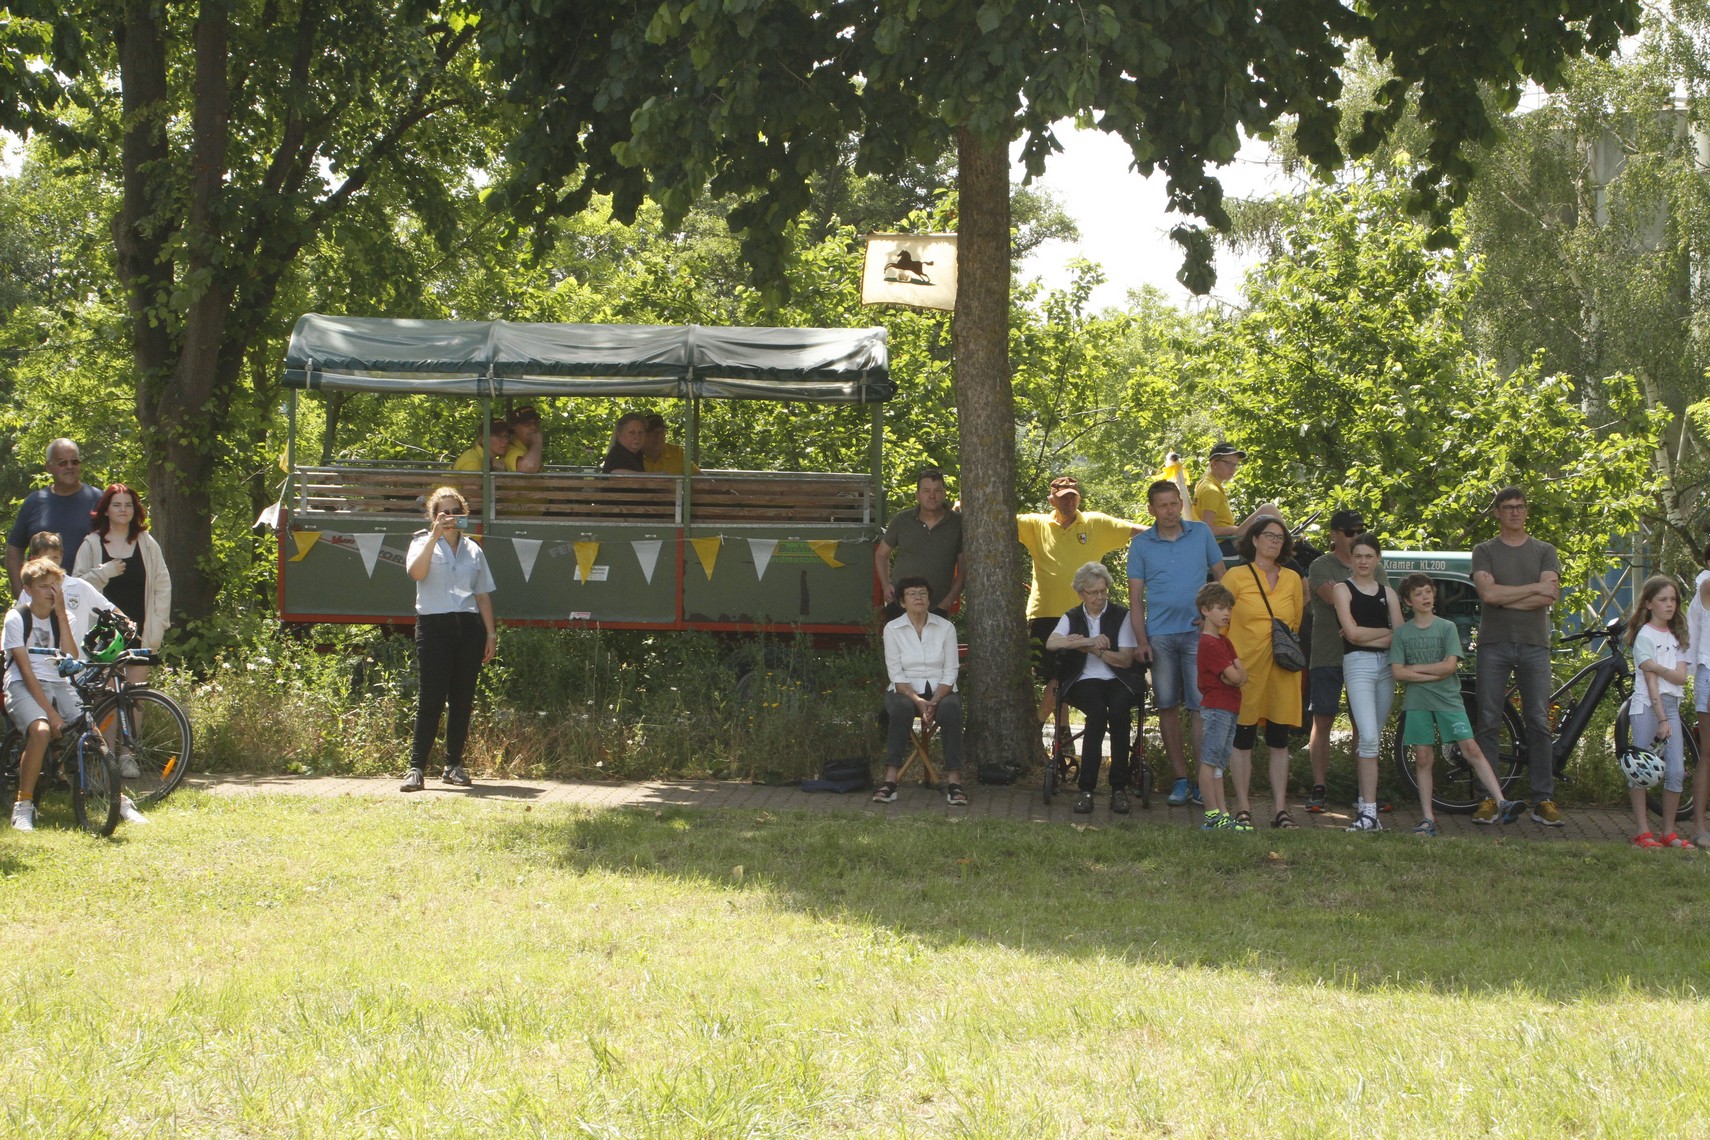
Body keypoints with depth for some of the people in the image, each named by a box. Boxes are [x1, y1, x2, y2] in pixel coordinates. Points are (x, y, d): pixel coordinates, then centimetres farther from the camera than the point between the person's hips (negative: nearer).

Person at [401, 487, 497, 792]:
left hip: (468, 628, 4)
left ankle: (454, 765, 11)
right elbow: (416, 572, -16)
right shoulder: (424, 543, 7)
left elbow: (483, 595, 19)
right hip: (434, 626, -4)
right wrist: (435, 536, -20)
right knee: (430, 699, -9)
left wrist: (491, 633, 11)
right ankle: (416, 767, -9)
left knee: (462, 699, 3)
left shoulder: (473, 550, 18)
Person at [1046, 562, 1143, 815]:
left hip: (1117, 680, 0)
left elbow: (1126, 660, 2)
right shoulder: (1072, 618, 14)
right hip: (1085, 682, 0)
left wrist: (1091, 648, -9)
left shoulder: (1121, 616, 12)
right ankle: (1086, 789, -35)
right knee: (1098, 711, -34)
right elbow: (1051, 643, -8)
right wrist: (1092, 641, -19)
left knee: (1119, 710, -34)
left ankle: (1119, 788, -29)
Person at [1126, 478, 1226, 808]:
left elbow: (1222, 577, 11)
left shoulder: (1201, 534, 6)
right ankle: (1181, 779, 11)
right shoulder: (1141, 544, 5)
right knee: (1167, 707, 4)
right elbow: (1135, 596, 5)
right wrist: (1141, 640, -4)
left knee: (1200, 706, -7)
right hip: (1159, 635, 1)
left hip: (1198, 632, -1)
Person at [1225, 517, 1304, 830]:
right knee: (1243, 739, 1)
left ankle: (1280, 810, 9)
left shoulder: (1292, 579, 10)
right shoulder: (1236, 578, 0)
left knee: (1279, 741, 5)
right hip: (1246, 667, -3)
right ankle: (1243, 810, 7)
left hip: (1282, 669, 3)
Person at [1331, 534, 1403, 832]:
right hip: (1357, 665, -4)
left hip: (1387, 665, 4)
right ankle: (1369, 811, -20)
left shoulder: (1387, 593, 15)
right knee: (1368, 737, -16)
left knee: (1370, 737, 7)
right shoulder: (1343, 589, 4)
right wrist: (1386, 632, 3)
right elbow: (1353, 633, -7)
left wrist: (1367, 637, -6)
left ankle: (1364, 802, 17)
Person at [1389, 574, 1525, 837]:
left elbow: (1449, 665, -8)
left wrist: (1414, 668, -5)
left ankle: (1502, 804, -15)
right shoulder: (1402, 633, 6)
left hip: (1448, 699, -1)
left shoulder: (1447, 627, 4)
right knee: (1423, 759, 1)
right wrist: (1433, 674, -8)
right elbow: (1398, 672, -3)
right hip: (1416, 702, 1)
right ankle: (1427, 818, 5)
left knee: (1471, 750, -10)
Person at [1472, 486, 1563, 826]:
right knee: (1488, 722, -2)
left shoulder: (1544, 552, 11)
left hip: (1534, 644, 1)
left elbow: (1549, 597, -5)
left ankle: (1544, 800, 1)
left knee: (1539, 723, -2)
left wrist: (1503, 596, -8)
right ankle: (1488, 798, 2)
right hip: (1494, 644, -1)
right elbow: (1488, 593, -10)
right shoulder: (1484, 552, 7)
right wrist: (1534, 587, -7)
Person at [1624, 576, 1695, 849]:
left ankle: (1669, 832, 4)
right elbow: (1650, 681, -11)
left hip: (1671, 705, 6)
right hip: (1647, 706, -6)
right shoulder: (1645, 636, -4)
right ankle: (1643, 832, -3)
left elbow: (1681, 677, 2)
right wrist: (1661, 719, -16)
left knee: (1677, 771, -2)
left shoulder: (1677, 637, 15)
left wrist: (1658, 667, -15)